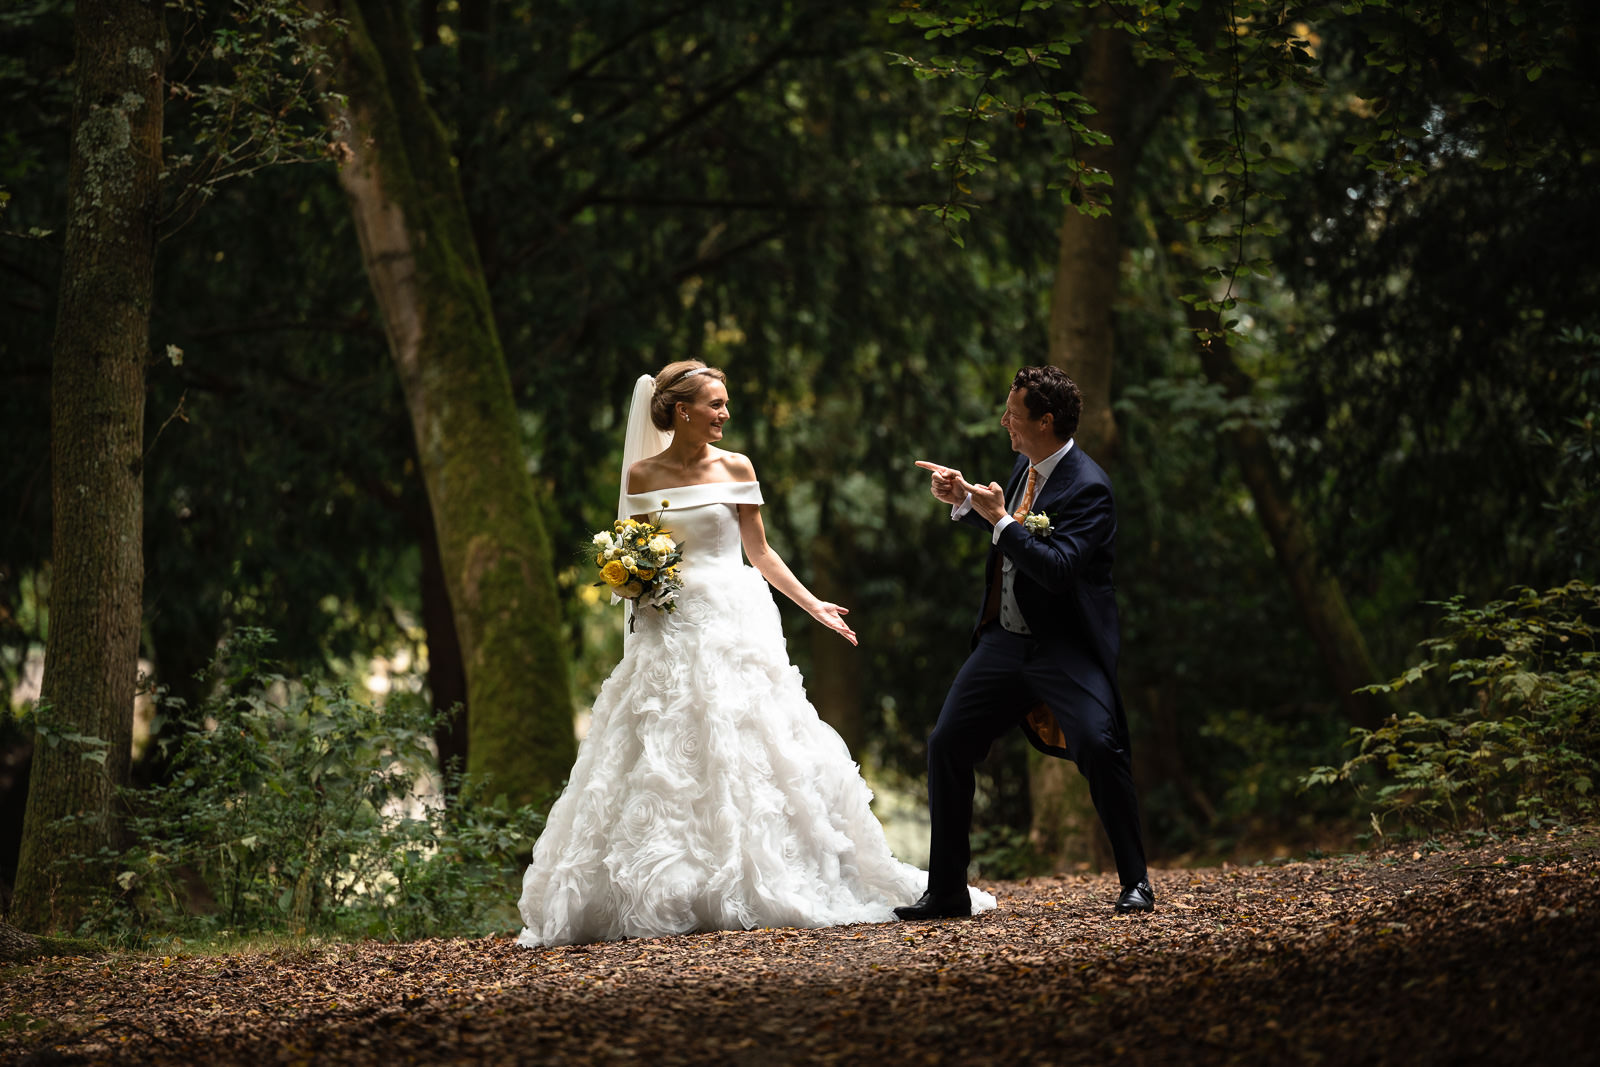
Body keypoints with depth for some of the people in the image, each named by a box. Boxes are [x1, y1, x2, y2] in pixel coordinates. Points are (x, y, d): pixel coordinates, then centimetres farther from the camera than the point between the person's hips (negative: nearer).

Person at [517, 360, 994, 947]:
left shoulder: (735, 469, 4)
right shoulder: (643, 475, 4)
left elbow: (760, 553, 10)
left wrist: (814, 605, 7)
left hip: (736, 623, 0)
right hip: (670, 630, 0)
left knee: (745, 755, -3)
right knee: (661, 763, -2)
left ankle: (755, 888, 3)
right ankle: (660, 895, 3)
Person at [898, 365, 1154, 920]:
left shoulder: (1087, 487, -19)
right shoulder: (1027, 466, 7)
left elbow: (1058, 568, -30)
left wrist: (1000, 520, -24)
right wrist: (964, 501, 11)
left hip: (1066, 647, -8)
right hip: (1004, 640, 8)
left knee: (1099, 749, -21)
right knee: (946, 744, 4)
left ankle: (1135, 883, -6)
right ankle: (945, 892, 12)